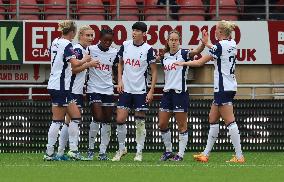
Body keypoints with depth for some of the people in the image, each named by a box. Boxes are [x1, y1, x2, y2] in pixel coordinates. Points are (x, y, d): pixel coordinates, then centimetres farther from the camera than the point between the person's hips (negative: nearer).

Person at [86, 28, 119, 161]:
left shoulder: (114, 53, 4)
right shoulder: (90, 50, -5)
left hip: (108, 90, 4)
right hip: (94, 89, -4)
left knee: (107, 121, 2)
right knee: (97, 118, -13)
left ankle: (103, 151, 8)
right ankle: (90, 148, 2)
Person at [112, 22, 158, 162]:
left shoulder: (148, 49, -7)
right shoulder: (125, 45, 3)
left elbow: (154, 71, -3)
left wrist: (151, 91, -8)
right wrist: (119, 81, 4)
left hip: (140, 90, -3)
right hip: (125, 89, 3)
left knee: (140, 121, 1)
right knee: (120, 120, -3)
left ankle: (139, 152, 10)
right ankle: (121, 148, 14)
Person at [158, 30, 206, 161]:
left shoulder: (183, 54, -7)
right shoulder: (164, 57, 10)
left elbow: (195, 52, -27)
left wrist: (203, 44, -43)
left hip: (180, 92, -6)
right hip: (167, 92, 6)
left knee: (182, 125, 0)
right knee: (162, 124, 5)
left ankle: (180, 154, 5)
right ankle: (168, 151, 19)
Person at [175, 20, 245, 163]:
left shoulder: (220, 46, -15)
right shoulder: (232, 44, 8)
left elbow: (200, 62, -9)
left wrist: (183, 63, 4)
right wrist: (206, 44, 41)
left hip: (223, 88, -9)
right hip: (229, 86, 9)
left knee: (229, 121, -9)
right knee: (213, 119, 13)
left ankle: (239, 156, -11)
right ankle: (206, 154, 15)